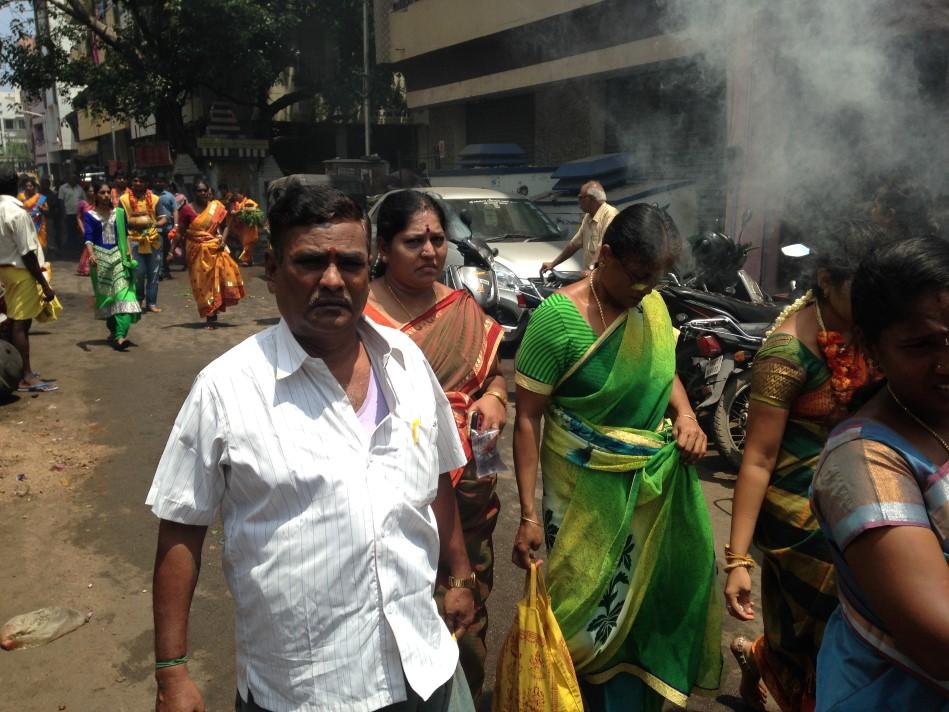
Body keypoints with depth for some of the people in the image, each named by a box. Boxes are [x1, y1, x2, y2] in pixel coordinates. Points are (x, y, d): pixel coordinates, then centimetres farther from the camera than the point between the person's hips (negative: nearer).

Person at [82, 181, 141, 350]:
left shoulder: (119, 213, 7)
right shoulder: (90, 215, 0)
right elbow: (88, 238, -10)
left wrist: (129, 251, 2)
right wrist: (91, 255, -27)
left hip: (118, 256, 0)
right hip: (100, 257, 0)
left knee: (123, 292, -15)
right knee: (104, 294, 9)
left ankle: (120, 335, -22)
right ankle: (113, 331, 25)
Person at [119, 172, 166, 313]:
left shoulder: (155, 199, 8)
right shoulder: (124, 199, 4)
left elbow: (164, 219, 2)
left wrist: (156, 224, -19)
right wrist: (133, 224, -14)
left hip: (154, 240, 2)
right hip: (134, 241, -2)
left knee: (153, 273, 3)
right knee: (138, 273, -5)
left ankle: (151, 302, 13)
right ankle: (138, 300, 16)